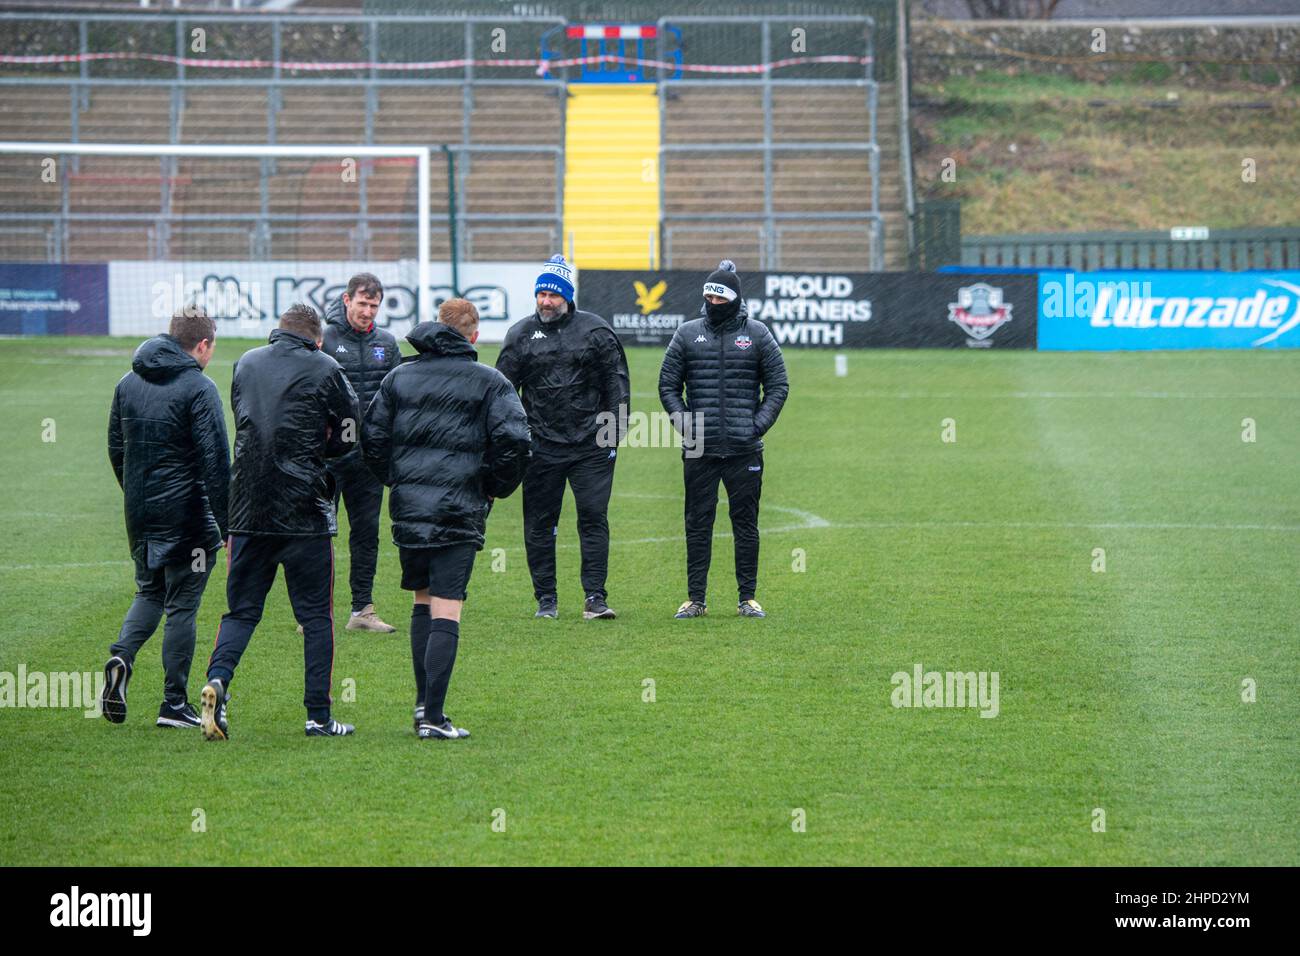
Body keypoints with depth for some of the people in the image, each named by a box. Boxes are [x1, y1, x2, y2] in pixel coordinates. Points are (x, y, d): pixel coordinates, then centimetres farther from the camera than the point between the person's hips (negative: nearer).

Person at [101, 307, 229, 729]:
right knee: (182, 606, 3)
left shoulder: (128, 384, 8)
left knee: (149, 592, 22)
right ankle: (174, 705, 6)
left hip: (140, 517, 6)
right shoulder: (198, 388, -13)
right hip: (187, 516, -6)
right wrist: (226, 525, -14)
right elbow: (215, 459, -16)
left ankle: (122, 655, -6)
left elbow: (115, 448, 15)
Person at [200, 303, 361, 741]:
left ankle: (217, 679, -16)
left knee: (241, 610, 10)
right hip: (306, 512, -3)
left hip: (248, 508, 3)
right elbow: (349, 436, 3)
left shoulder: (246, 364, 11)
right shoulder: (324, 370, -2)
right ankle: (319, 716, 5)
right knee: (316, 615, 6)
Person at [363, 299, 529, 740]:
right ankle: (433, 717, -10)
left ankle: (423, 703, 16)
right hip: (459, 511, -4)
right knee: (446, 609, -5)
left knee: (423, 601, 18)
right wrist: (496, 487, 4)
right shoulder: (489, 382, -1)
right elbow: (514, 439, -10)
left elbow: (372, 436, 9)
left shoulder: (399, 377, 10)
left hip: (407, 506, 4)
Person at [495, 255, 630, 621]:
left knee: (594, 518, -4)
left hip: (591, 444, -1)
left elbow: (617, 384, 7)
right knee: (539, 523, 4)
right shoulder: (520, 335, 6)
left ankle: (595, 597, -1)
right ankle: (546, 599, 13)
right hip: (541, 447, 1)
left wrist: (614, 432, 0)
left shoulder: (596, 331, 3)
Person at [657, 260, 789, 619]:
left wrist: (758, 425, -5)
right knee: (698, 523, 2)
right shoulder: (687, 334, 7)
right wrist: (685, 423, -4)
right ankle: (695, 599, 6)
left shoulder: (757, 334, 4)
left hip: (745, 450, -1)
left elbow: (778, 386, 6)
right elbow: (668, 385, 9)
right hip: (699, 451, 1)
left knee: (746, 523, 3)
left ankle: (748, 598, 9)